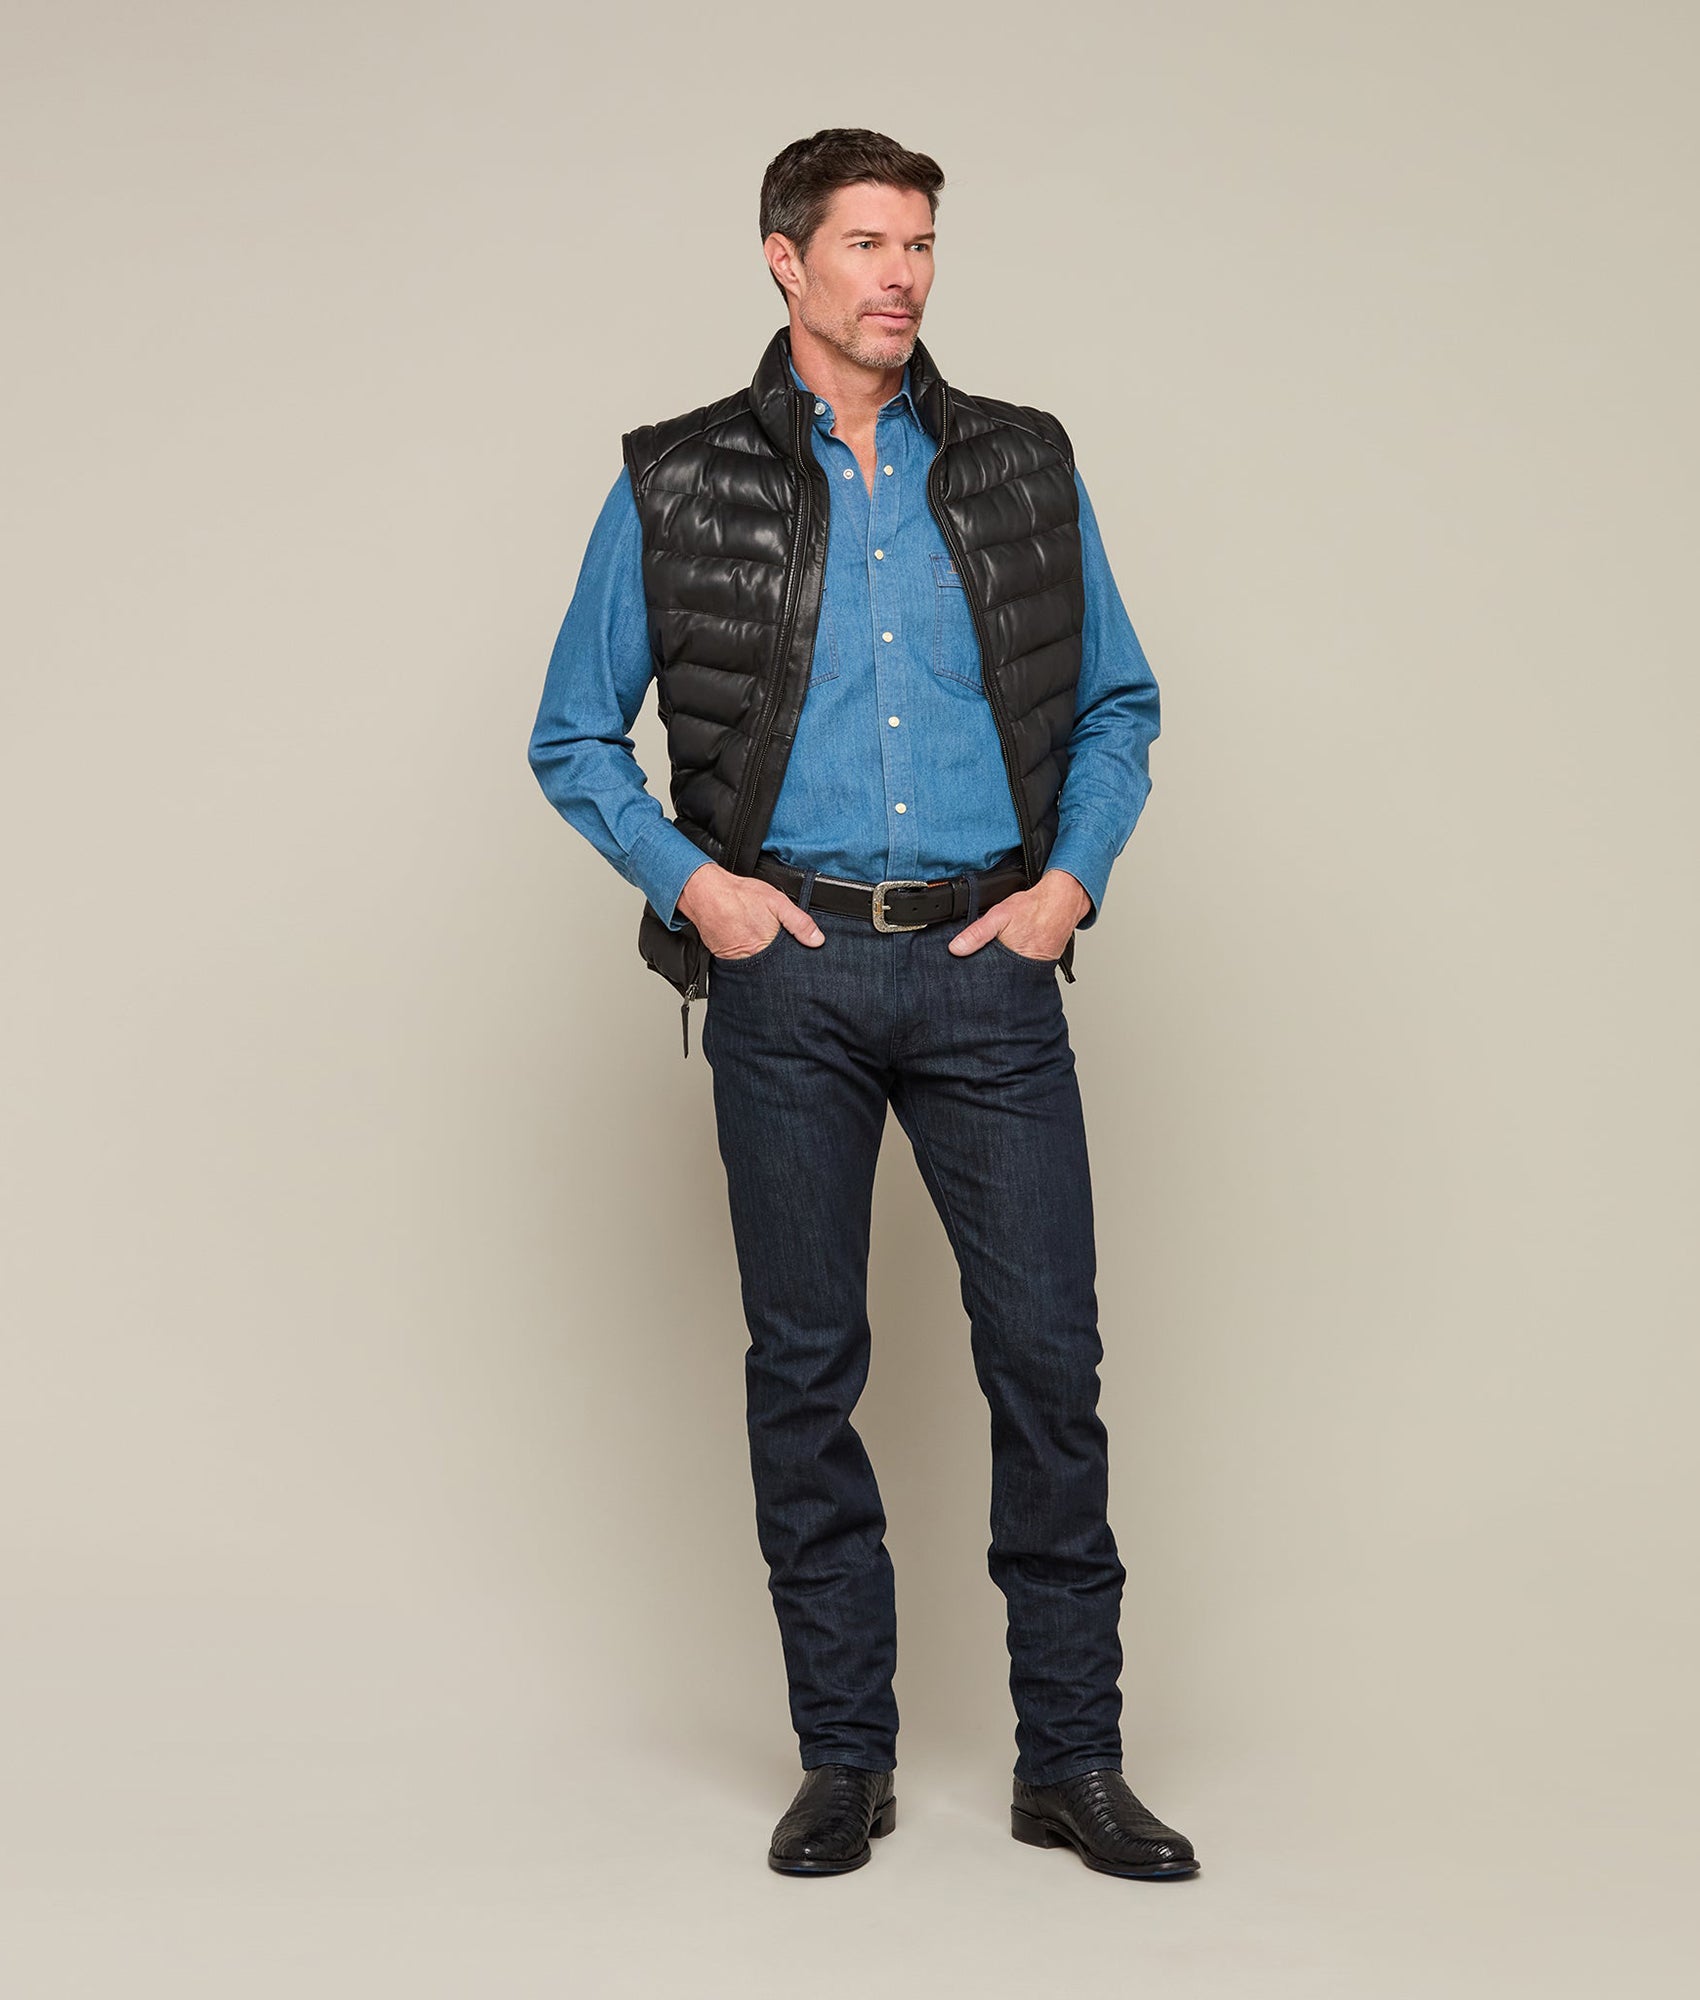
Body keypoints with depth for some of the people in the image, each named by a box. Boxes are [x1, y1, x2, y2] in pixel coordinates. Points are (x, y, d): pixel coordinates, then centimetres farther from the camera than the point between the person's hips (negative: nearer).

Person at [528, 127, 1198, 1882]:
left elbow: (1119, 705, 16)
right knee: (804, 1362, 4)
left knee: (1048, 1355, -2)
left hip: (988, 967, 1)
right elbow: (572, 739, 9)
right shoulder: (678, 486, 4)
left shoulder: (1024, 471, 10)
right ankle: (843, 1756, 17)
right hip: (789, 969, -1)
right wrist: (691, 881, -5)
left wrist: (1073, 880, 1)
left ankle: (1071, 1761, 10)